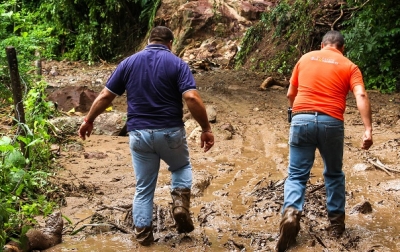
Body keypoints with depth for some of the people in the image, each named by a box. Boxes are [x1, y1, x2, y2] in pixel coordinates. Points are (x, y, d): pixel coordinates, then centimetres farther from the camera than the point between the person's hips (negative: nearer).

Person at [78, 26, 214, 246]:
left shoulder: (129, 62, 5)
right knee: (182, 167, 26)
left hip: (139, 133, 2)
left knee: (144, 187, 15)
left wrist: (88, 121, 16)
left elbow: (105, 96, 5)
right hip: (170, 131, -2)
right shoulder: (177, 64, -4)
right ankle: (180, 203, 2)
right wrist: (206, 128, -9)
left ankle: (142, 233, 16)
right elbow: (192, 98, -16)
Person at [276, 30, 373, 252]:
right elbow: (361, 96, -7)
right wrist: (368, 130, -13)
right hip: (331, 123, 0)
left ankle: (291, 212, -17)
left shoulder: (305, 58, 16)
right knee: (334, 173, 20)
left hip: (302, 119, 1)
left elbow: (290, 94, 21)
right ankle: (336, 221, 24)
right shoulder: (349, 66, 10)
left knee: (297, 174, 7)